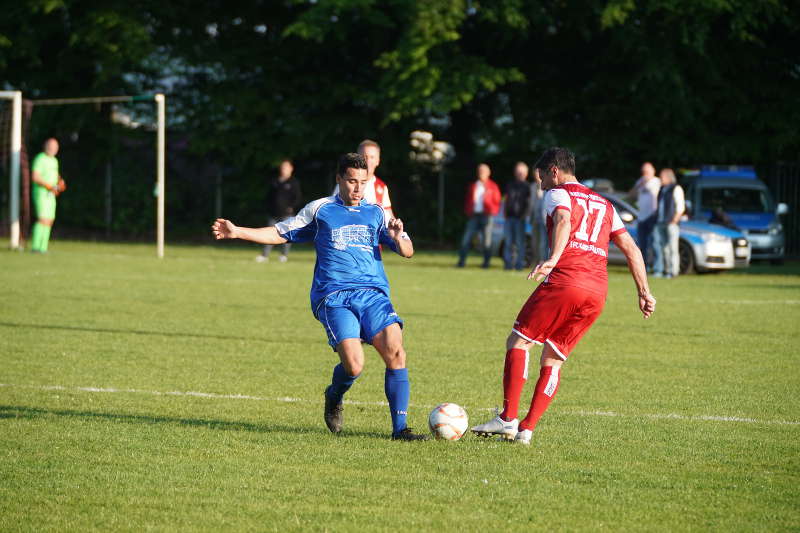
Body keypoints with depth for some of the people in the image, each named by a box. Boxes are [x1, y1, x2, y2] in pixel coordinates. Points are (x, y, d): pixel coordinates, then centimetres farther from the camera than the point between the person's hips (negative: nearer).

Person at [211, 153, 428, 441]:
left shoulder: (376, 213, 16)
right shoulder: (320, 210, 14)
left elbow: (407, 251, 13)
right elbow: (281, 233, 22)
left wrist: (398, 238, -11)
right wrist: (237, 232, 14)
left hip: (373, 295, 2)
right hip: (334, 298, -2)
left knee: (395, 352, -20)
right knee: (353, 365, -20)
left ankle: (399, 427, -12)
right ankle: (334, 397, 16)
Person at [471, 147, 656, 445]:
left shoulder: (557, 194, 7)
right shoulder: (604, 205, 28)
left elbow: (564, 221, -16)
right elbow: (631, 248, 24)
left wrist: (553, 259, -31)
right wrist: (644, 292, 22)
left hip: (565, 280, -7)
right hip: (598, 292, 7)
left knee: (518, 341, 2)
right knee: (553, 360, 12)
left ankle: (507, 419, -9)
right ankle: (526, 429, 3)